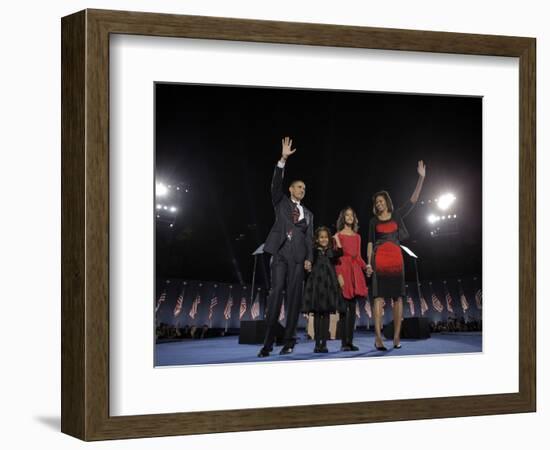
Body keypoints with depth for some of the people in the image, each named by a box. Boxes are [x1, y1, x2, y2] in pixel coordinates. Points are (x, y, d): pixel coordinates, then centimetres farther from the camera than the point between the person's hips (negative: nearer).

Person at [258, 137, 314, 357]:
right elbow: (276, 183, 0)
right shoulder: (281, 202, 16)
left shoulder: (308, 213, 23)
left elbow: (309, 237, 15)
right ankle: (268, 341, -15)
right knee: (276, 293, -12)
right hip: (280, 252, -3)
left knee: (294, 296, -4)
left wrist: (309, 258, -1)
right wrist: (283, 159, -11)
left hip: (298, 256, 3)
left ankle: (289, 340, -4)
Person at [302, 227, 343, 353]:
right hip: (316, 284, -1)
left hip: (328, 285, 1)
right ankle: (317, 343, 3)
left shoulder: (332, 251, 9)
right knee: (317, 314, 1)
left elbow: (340, 253, -11)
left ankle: (324, 343, 3)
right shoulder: (314, 252, 6)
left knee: (326, 314, 1)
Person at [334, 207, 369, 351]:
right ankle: (344, 343, -9)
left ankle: (350, 341, 2)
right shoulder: (338, 236, 3)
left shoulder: (357, 236, 19)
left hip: (355, 271, 5)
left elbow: (358, 256, 17)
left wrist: (366, 266, -1)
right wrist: (339, 274, -15)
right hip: (344, 270, -5)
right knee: (344, 308, -9)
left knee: (353, 308, 2)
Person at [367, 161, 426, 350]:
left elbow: (413, 200, 6)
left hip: (396, 258, 1)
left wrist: (421, 178, -1)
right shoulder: (374, 221, 13)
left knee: (398, 296, -3)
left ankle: (397, 336, -3)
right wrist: (369, 263, -3)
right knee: (379, 296, -10)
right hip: (379, 259, -1)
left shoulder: (397, 216, 13)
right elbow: (370, 243, 10)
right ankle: (378, 336, -19)